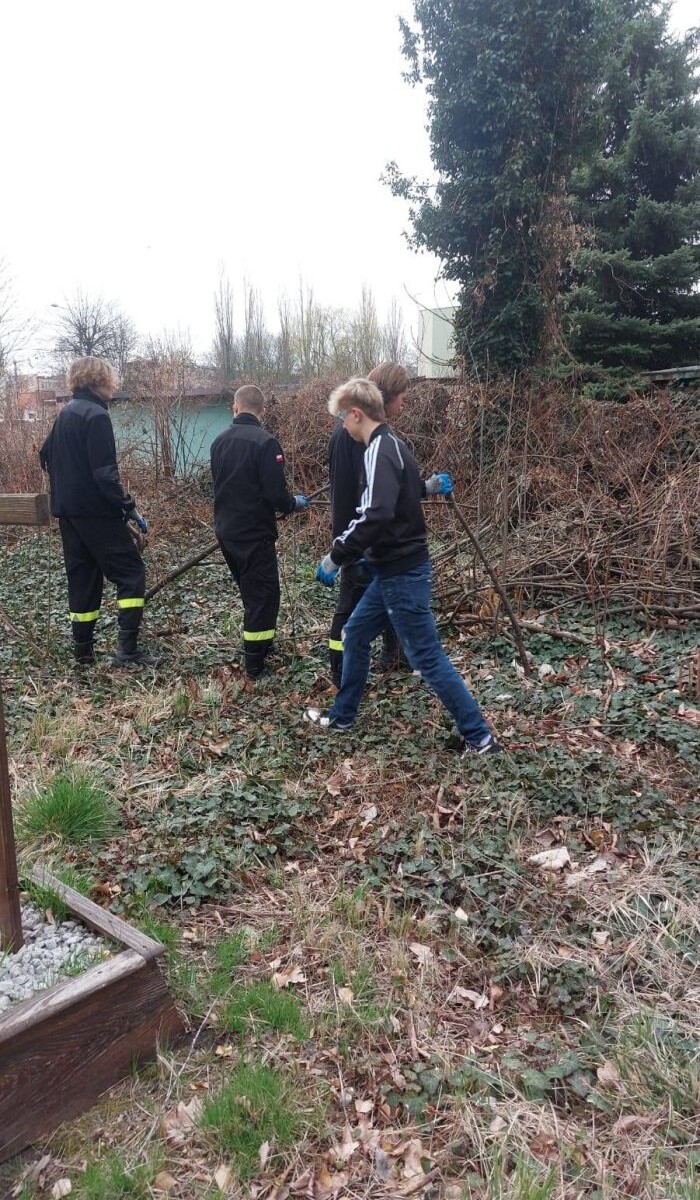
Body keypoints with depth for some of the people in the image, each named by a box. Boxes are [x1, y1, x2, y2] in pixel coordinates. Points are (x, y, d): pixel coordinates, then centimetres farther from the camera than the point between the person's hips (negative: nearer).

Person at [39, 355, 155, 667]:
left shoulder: (64, 415, 13)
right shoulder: (96, 416, -14)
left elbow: (46, 456, 22)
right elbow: (104, 473, -21)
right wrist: (128, 506, -17)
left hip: (69, 511, 9)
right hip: (96, 512, -9)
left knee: (82, 576, 13)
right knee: (131, 572, -3)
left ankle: (83, 650, 16)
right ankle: (127, 647, -9)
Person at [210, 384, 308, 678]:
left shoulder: (220, 441, 4)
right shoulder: (265, 442, -17)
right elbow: (276, 494, -21)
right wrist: (294, 504, 1)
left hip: (225, 530, 7)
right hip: (255, 533, -7)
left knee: (249, 589, 22)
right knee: (263, 594, 4)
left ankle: (260, 642, 35)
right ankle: (254, 662, 7)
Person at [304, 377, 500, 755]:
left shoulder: (379, 450, -19)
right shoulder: (392, 445, 12)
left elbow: (376, 515, -31)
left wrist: (336, 556, -21)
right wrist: (364, 552, 18)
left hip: (402, 573, -10)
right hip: (396, 567, 10)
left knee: (427, 657, -2)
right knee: (355, 634, 19)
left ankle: (480, 737, 7)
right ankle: (341, 716, 33)